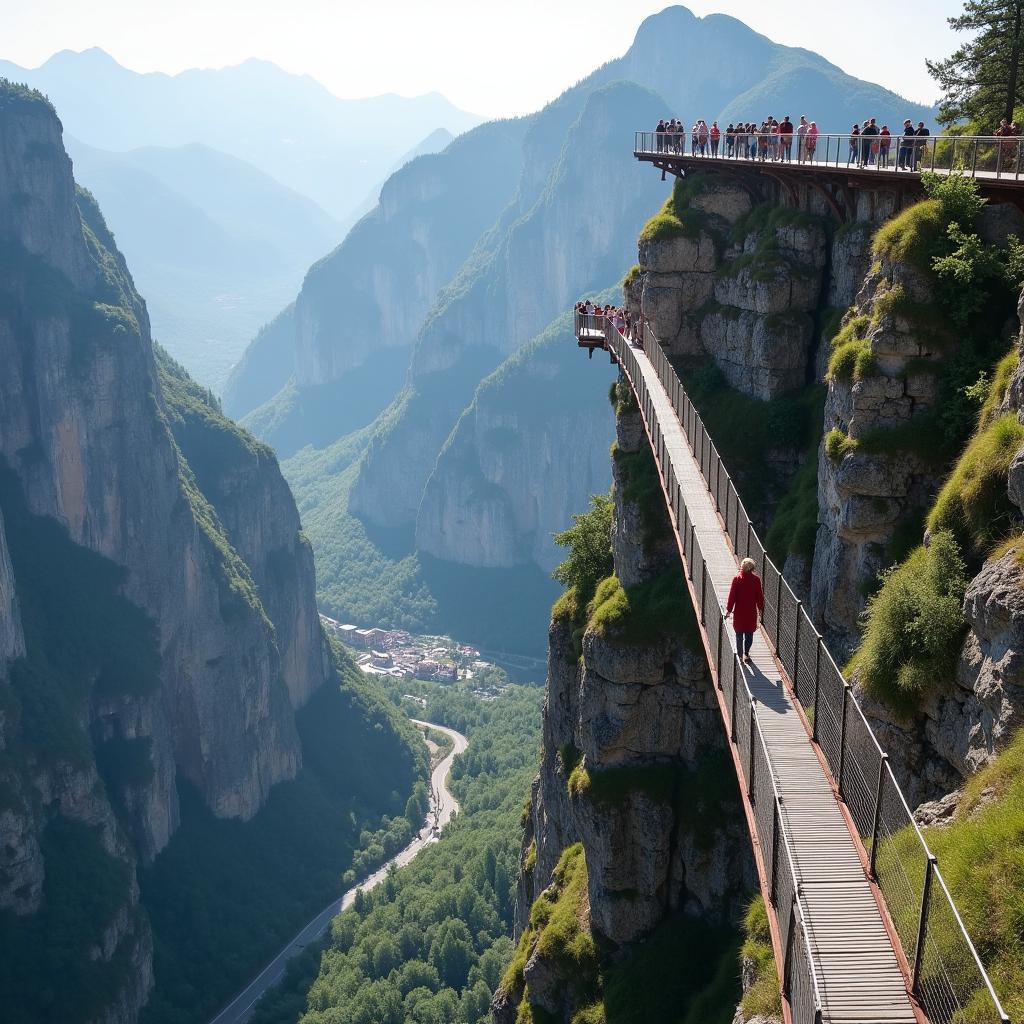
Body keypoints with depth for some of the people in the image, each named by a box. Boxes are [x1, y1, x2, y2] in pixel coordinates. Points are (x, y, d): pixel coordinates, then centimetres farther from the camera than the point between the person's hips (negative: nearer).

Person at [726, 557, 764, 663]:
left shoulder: (737, 578, -11)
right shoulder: (756, 579, -7)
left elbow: (732, 595, -8)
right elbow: (760, 596, 1)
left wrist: (729, 609, 1)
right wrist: (760, 608, 16)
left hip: (739, 611, -1)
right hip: (751, 611, 1)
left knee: (739, 633, 11)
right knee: (749, 633, 15)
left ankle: (740, 654, 16)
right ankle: (746, 653, 8)